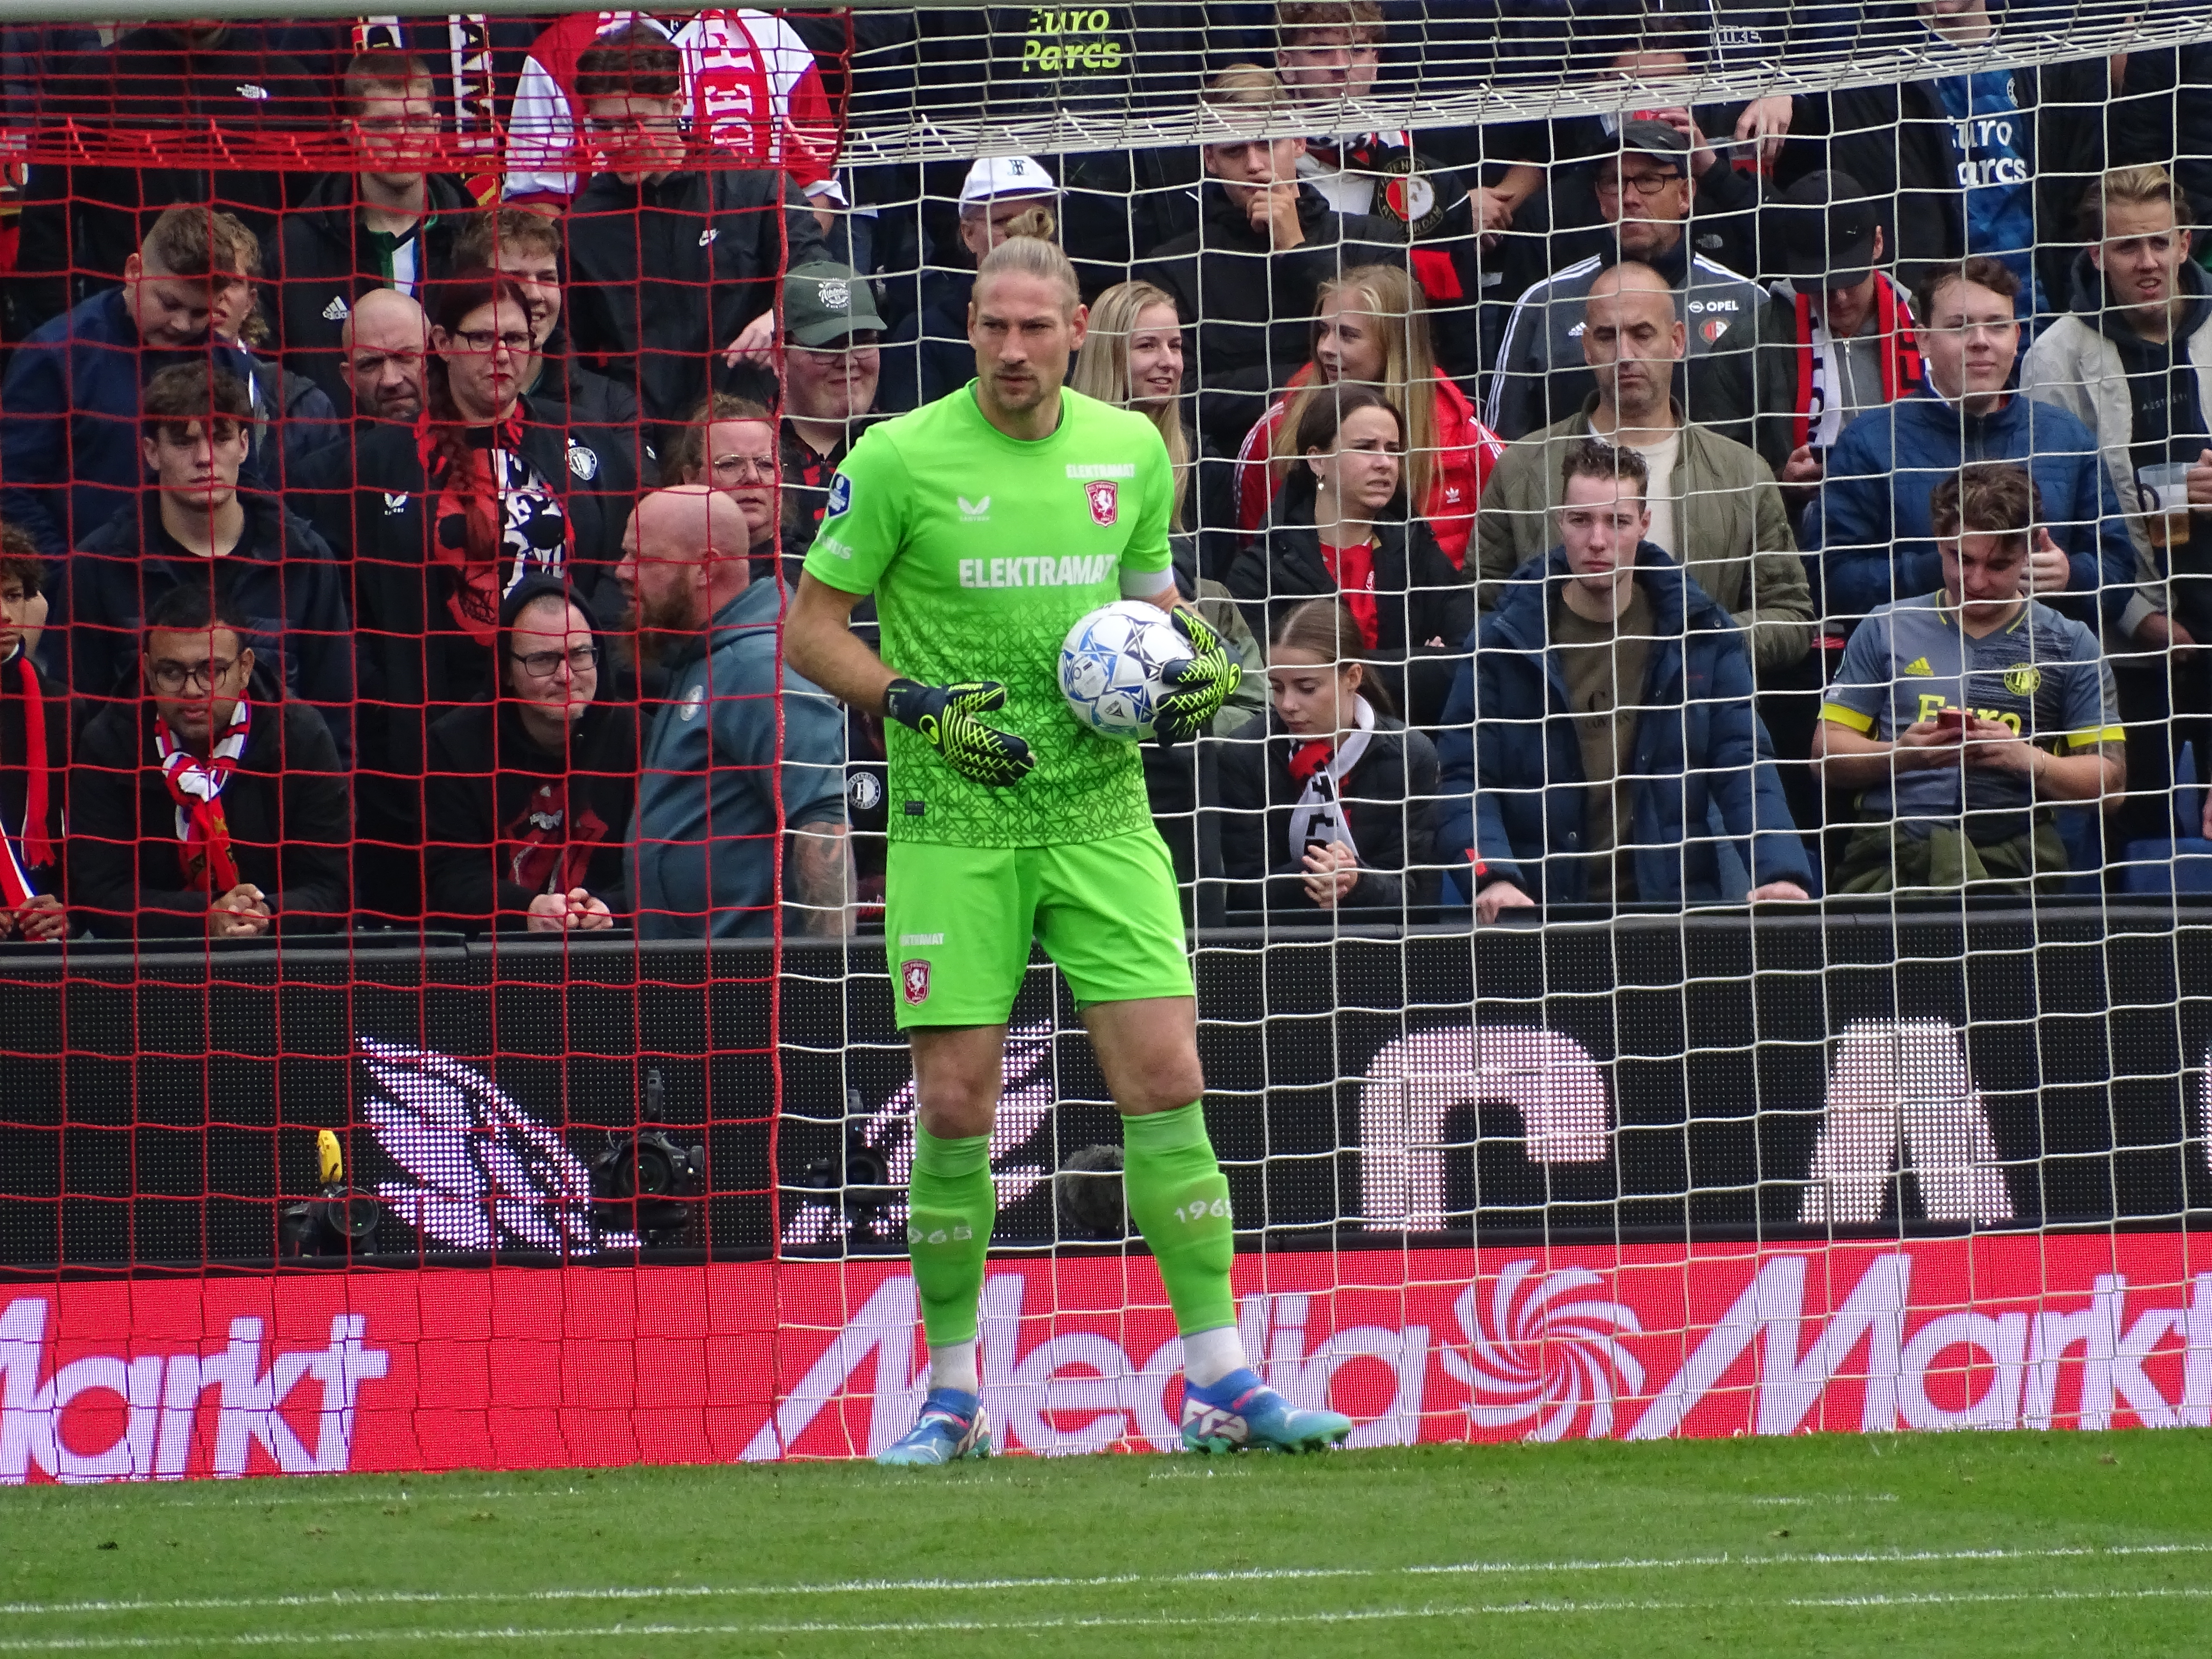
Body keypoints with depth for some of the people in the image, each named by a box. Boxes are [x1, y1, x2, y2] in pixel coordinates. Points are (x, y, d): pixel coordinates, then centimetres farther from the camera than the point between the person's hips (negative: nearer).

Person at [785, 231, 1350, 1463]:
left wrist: (1204, 661, 2)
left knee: (1166, 1079, -6)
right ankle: (953, 1398, 10)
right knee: (956, 1105, -3)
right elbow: (811, 624, 0)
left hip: (1100, 809, 2)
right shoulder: (900, 460, -5)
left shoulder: (1131, 450, 6)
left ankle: (1222, 1382, -2)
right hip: (954, 821, -2)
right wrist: (917, 704, -14)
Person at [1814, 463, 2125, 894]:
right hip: (1889, 854, 1)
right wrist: (1900, 754, -6)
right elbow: (1827, 753, 14)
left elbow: (2109, 783, 10)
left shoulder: (2069, 645, 14)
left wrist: (2028, 760, -8)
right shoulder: (1886, 629, 17)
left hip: (2008, 855, -1)